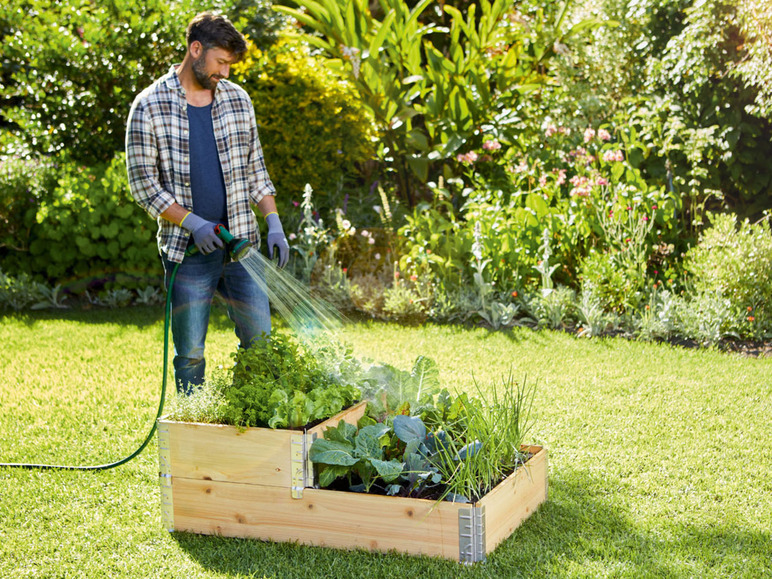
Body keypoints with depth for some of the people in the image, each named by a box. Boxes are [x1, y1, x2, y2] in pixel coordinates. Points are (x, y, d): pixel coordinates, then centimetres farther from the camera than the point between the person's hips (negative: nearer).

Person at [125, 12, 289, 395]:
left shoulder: (237, 99, 9)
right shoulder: (150, 106, -4)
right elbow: (142, 183, -5)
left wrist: (274, 223, 3)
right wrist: (191, 222, -16)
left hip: (242, 244, 3)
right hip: (188, 250, -3)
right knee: (190, 354, 4)